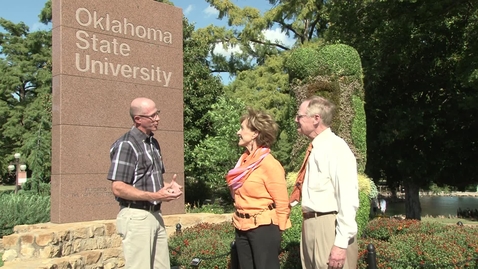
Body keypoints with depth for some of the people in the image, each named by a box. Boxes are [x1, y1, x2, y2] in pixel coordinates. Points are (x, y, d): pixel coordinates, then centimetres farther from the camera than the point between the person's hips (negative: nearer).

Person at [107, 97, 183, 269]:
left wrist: (168, 186, 2)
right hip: (136, 217, -8)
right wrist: (154, 196, -23)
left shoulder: (153, 143, 13)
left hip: (155, 215, 8)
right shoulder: (126, 145, -14)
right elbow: (118, 188, -19)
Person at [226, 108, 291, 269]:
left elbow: (282, 203, -12)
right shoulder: (244, 160, 6)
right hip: (242, 228, 8)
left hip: (263, 227, -8)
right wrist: (239, 220, 16)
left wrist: (276, 231, -7)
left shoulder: (269, 164, -16)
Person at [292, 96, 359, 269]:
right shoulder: (315, 148, 12)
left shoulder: (336, 148, -15)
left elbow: (348, 199, -20)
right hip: (310, 224, 9)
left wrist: (341, 243, -21)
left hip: (329, 227, -9)